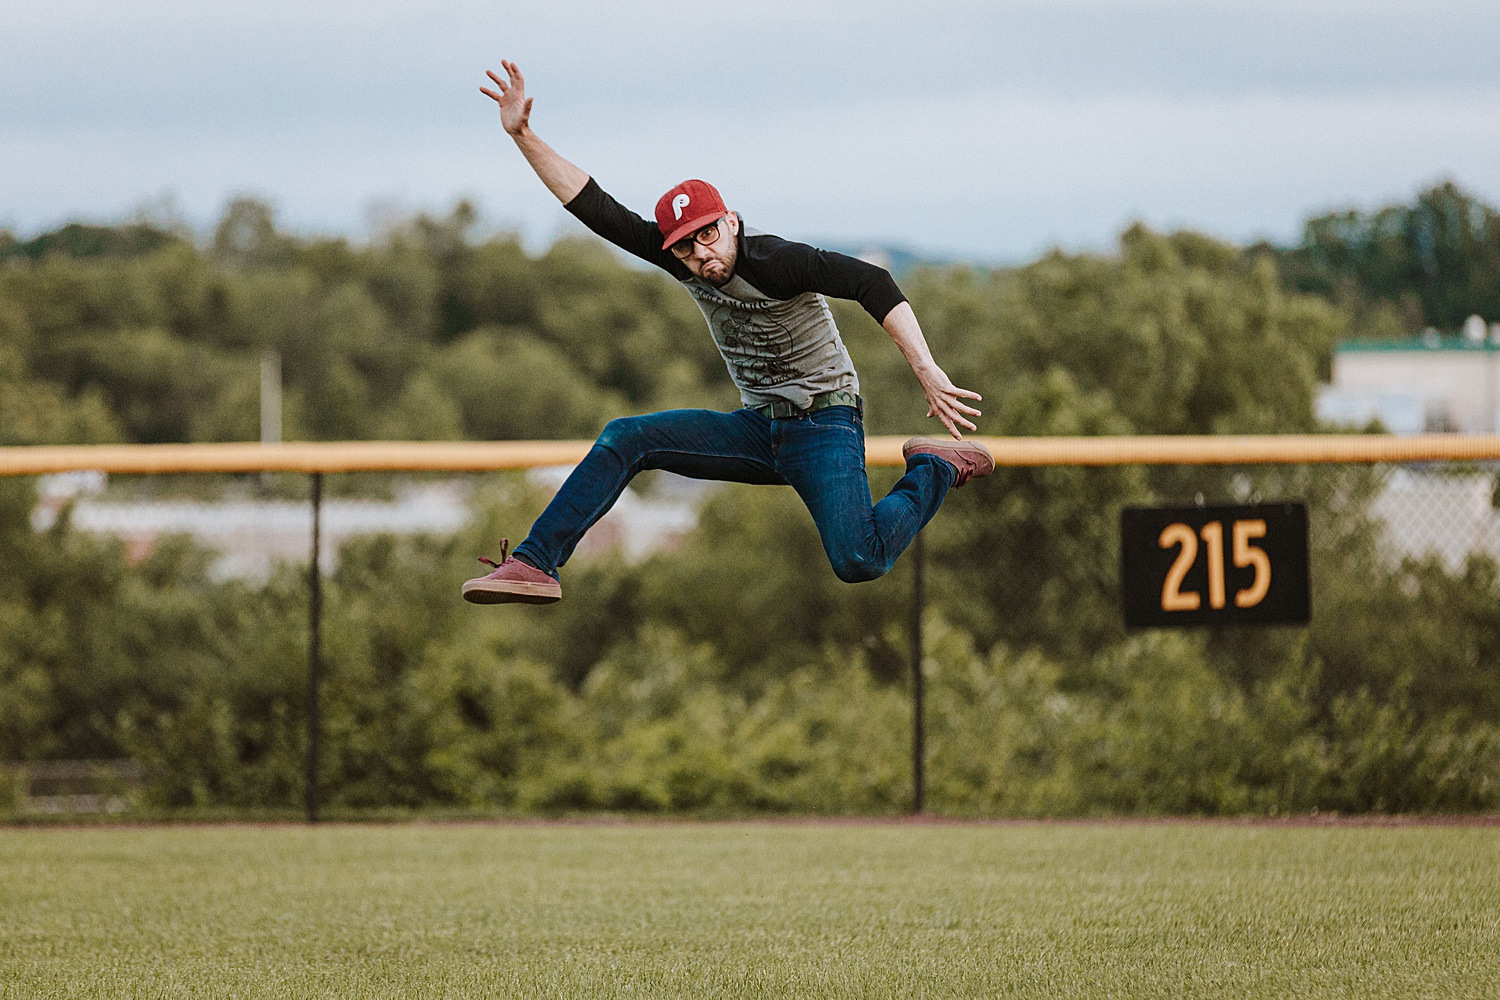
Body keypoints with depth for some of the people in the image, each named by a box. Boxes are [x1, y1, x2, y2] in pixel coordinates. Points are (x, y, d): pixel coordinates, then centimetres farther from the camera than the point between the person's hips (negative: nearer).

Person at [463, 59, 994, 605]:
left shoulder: (775, 261, -21)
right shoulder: (684, 259, -1)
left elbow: (870, 282, -29)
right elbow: (595, 207, -4)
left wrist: (927, 372, -38)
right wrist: (523, 135, -14)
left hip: (824, 424, -7)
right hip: (758, 430, 7)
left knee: (858, 563, -26)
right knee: (626, 437, -8)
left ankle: (935, 470, 0)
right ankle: (534, 565, -10)